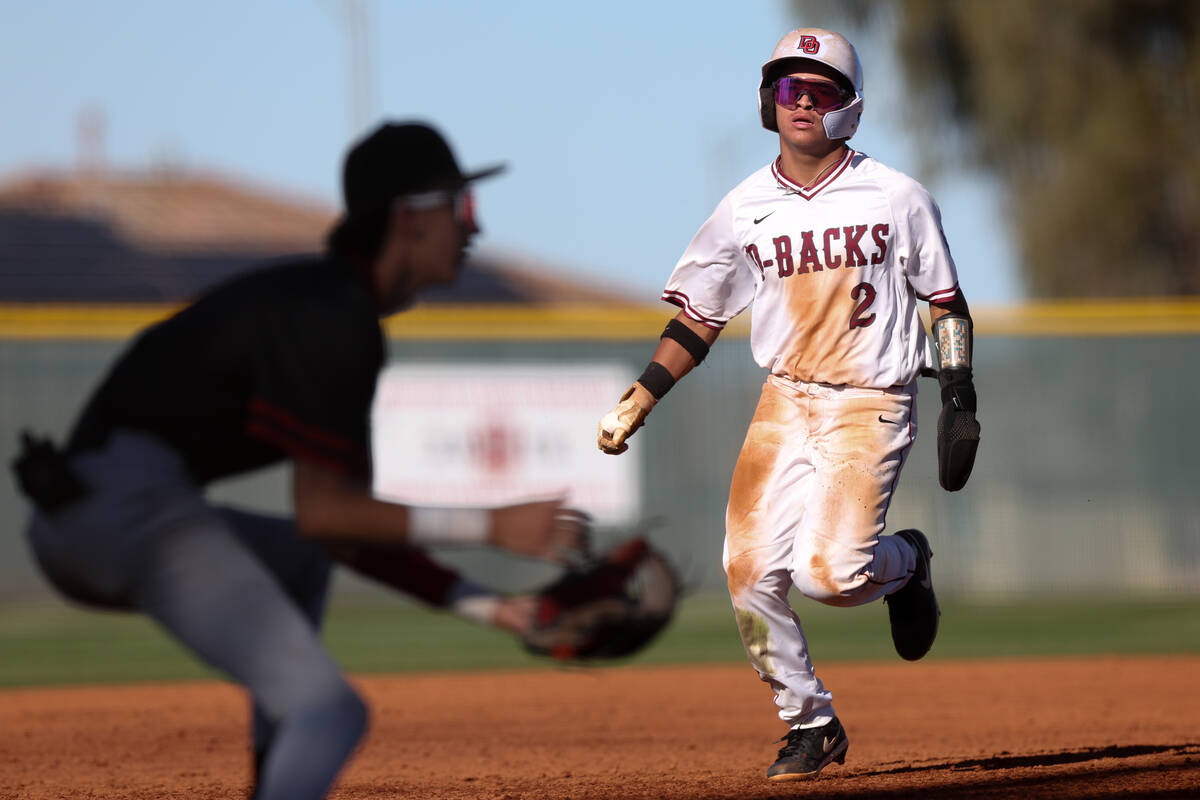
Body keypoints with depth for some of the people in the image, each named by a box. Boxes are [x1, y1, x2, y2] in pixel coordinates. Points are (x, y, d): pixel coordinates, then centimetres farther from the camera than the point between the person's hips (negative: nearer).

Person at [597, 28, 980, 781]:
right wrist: (637, 403, 4)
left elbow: (947, 303, 5)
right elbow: (699, 320, 12)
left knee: (828, 570, -21)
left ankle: (905, 561, 15)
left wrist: (961, 399, -3)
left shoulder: (897, 198, -3)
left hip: (871, 407, -4)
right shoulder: (744, 211, 5)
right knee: (751, 576, -8)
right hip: (783, 405, 4)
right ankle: (811, 724, 11)